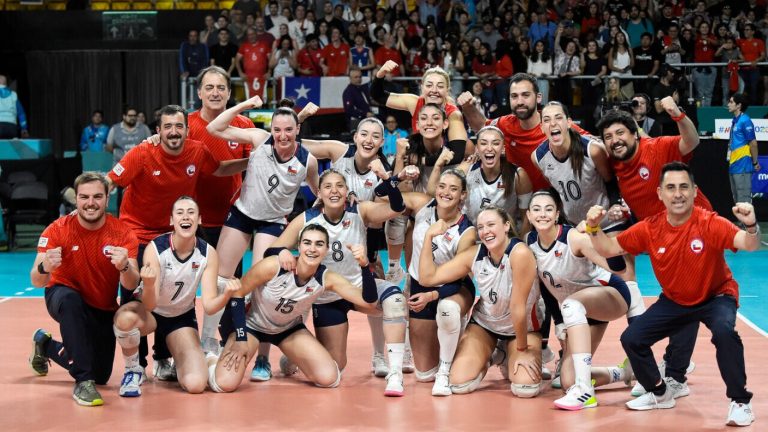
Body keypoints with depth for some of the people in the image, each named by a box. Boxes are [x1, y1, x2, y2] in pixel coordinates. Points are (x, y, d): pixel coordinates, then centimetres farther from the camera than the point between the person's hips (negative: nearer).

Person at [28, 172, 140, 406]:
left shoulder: (123, 233, -19)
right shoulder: (58, 230, -22)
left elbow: (132, 285, -27)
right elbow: (37, 282, -28)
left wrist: (124, 267, -50)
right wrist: (44, 268, -52)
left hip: (104, 309, 3)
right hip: (64, 298, -3)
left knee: (101, 376, 9)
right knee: (69, 299, -39)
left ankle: (46, 345, 36)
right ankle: (83, 381, -30)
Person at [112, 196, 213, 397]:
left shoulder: (208, 254, -15)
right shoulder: (155, 249, -23)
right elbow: (149, 305, -28)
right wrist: (149, 285, -51)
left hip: (182, 317, 2)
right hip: (150, 312, -2)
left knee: (196, 384, -19)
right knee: (125, 318, -40)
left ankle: (177, 364, 19)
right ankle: (133, 371, -10)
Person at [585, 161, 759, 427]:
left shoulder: (709, 223, -26)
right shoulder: (650, 228, -14)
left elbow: (749, 245, -39)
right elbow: (609, 249, -5)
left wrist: (751, 227, -60)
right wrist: (594, 228, -24)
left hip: (716, 296, -4)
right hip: (674, 300, 5)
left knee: (724, 331, -36)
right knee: (631, 338, -5)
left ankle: (740, 402, -16)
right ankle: (660, 394, 22)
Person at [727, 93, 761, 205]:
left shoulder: (745, 121, -13)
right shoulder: (735, 120, 14)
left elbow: (753, 143, -13)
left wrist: (755, 162, -7)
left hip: (742, 167, -9)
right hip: (734, 166, 9)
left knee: (744, 199, -7)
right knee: (737, 199, 14)